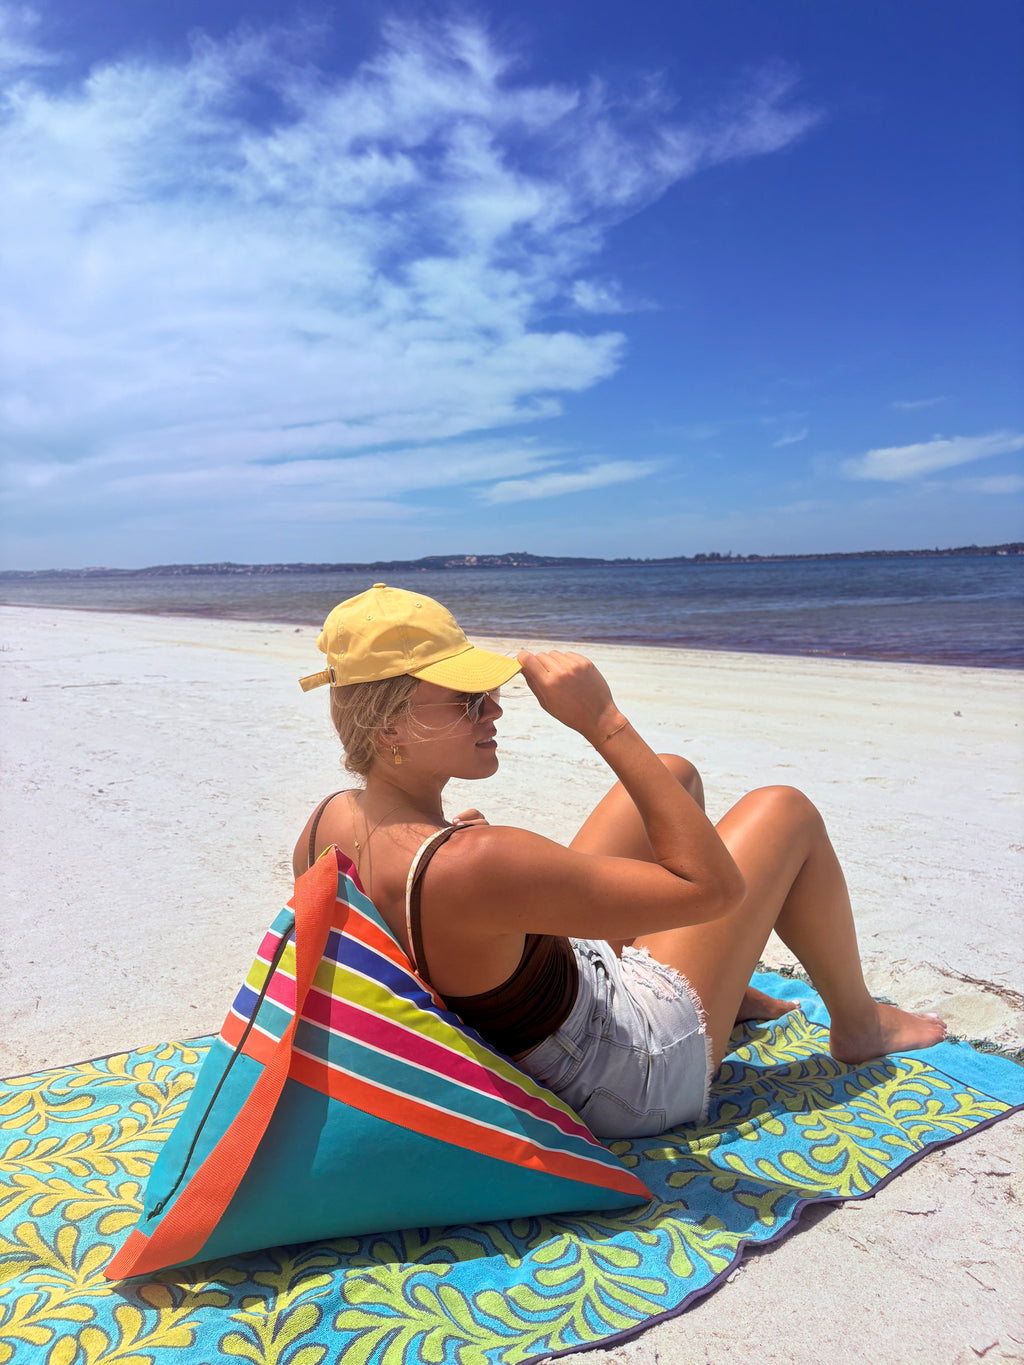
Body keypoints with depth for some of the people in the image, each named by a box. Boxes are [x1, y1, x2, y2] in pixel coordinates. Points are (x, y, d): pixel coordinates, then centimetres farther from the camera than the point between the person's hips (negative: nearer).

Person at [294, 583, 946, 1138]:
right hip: (639, 1074, -8)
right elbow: (713, 885, -31)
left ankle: (729, 986, 35)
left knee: (675, 774, 14)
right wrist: (606, 724, -32)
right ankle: (858, 1022, 26)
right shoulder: (471, 864, -40)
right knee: (784, 811, -1)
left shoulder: (325, 824, -14)